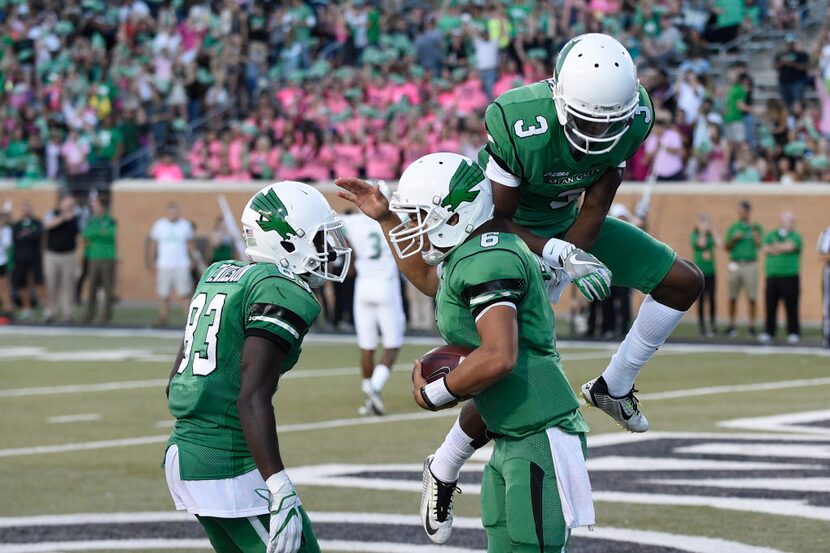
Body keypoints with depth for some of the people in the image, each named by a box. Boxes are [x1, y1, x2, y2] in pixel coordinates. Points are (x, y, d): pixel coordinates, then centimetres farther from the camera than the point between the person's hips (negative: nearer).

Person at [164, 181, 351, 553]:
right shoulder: (282, 293, -12)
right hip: (231, 470, -9)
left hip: (183, 453, 9)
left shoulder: (218, 274, 15)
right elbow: (252, 399, -22)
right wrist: (281, 492, -25)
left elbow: (176, 383, 18)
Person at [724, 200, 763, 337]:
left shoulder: (755, 227, 7)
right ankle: (731, 325, 7)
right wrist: (734, 239, -5)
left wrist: (754, 231, -15)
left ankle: (752, 326, 1)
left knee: (752, 297, -4)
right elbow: (726, 247, 12)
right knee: (732, 297, 1)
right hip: (735, 264, 2)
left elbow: (758, 244, -6)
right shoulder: (733, 227, 12)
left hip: (750, 264, -2)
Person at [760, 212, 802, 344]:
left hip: (790, 277, -2)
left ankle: (793, 333, 1)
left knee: (791, 306, -4)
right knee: (770, 306, 2)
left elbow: (790, 246, -12)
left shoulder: (795, 236, 6)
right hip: (772, 276, 2)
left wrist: (774, 247, 1)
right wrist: (783, 248, -8)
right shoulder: (771, 235, 14)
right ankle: (769, 332, 9)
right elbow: (766, 249, -1)